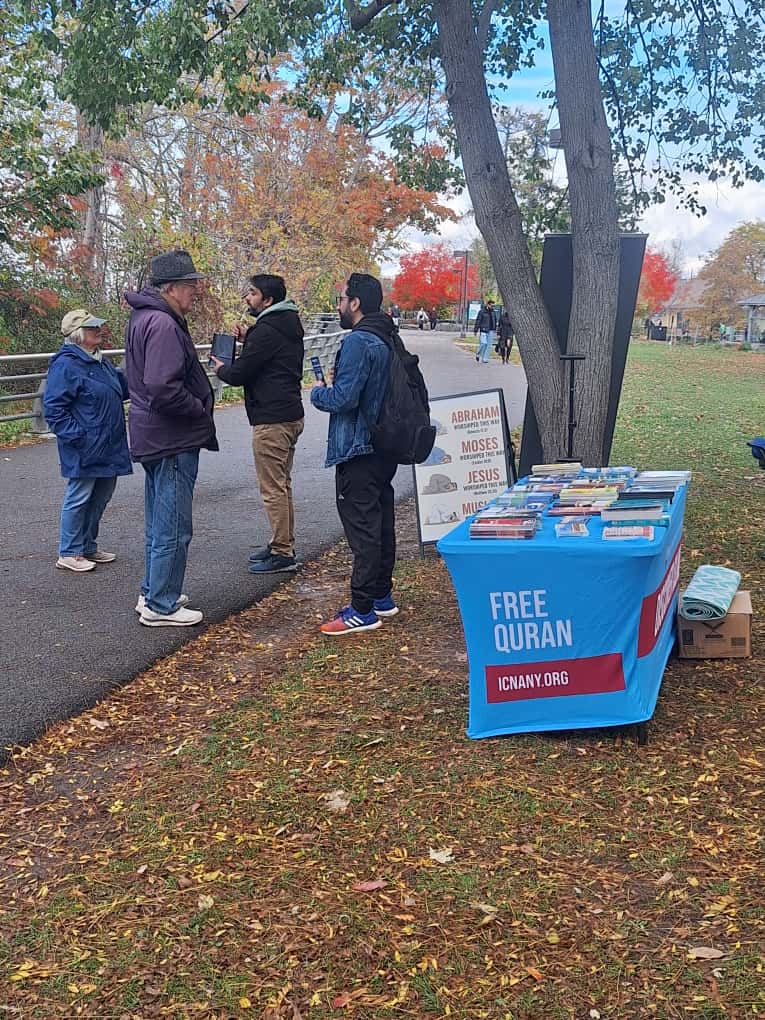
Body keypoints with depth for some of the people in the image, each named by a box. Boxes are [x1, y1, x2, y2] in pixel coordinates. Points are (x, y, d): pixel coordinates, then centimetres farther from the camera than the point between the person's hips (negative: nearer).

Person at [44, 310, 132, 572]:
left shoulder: (100, 362, 13)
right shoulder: (66, 364, -15)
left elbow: (123, 387, 27)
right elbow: (54, 407, -17)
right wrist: (75, 436, -21)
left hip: (107, 446, 9)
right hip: (84, 448, -9)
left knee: (101, 496, 15)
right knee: (79, 497, -2)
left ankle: (88, 547, 28)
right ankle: (69, 554, 9)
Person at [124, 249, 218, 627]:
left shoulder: (144, 318, 13)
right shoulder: (162, 324, -20)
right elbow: (163, 389, -29)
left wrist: (198, 405, 11)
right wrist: (201, 410, -14)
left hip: (155, 438, 11)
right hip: (172, 440, -11)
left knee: (159, 524, 20)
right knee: (173, 529, -1)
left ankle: (153, 593, 31)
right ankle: (160, 606, 7)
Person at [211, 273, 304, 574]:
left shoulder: (266, 331, -17)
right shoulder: (288, 325, 14)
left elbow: (239, 374, -15)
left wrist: (221, 368, 6)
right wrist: (246, 341, 9)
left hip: (271, 420, -10)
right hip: (291, 414, 11)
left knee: (273, 489, -5)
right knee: (282, 485, 18)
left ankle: (282, 554, -1)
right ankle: (283, 545, 26)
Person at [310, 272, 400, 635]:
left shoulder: (358, 342, -19)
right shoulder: (389, 339, 12)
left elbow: (342, 399, -24)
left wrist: (317, 392, -5)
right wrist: (331, 388, 17)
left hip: (358, 452, -10)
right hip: (384, 449, 10)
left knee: (362, 528, -5)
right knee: (381, 522, 16)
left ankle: (362, 611, -1)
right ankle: (382, 597, 28)